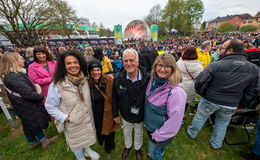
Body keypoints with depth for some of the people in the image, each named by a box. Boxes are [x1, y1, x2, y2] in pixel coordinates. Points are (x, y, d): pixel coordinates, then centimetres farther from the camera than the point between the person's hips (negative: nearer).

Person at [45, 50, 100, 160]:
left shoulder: (85, 79, -11)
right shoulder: (57, 84, -24)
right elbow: (50, 106, -13)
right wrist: (64, 117, -17)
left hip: (88, 118, 4)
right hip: (72, 124, -3)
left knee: (87, 136, 29)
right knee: (76, 142, 24)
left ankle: (88, 150, 61)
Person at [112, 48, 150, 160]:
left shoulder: (147, 78, -27)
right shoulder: (118, 78, -20)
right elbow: (115, 98, -8)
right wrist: (115, 114, 0)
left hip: (141, 115, -1)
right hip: (125, 114, 2)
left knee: (139, 134, 28)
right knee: (126, 132, 31)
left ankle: (138, 148, 62)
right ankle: (127, 146, 64)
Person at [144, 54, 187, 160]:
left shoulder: (176, 91, -32)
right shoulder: (153, 81, -10)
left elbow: (175, 120, -25)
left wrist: (158, 135, -14)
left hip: (159, 132, -6)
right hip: (149, 126, 6)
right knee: (151, 149, 33)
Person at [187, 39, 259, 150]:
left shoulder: (216, 65, -22)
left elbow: (200, 81, -21)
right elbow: (251, 92, 3)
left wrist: (201, 93, -1)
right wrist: (241, 105, 15)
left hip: (209, 101, -3)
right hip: (231, 105, 4)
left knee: (200, 117, 18)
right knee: (222, 124, 24)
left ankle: (192, 133, 42)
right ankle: (216, 144, 43)